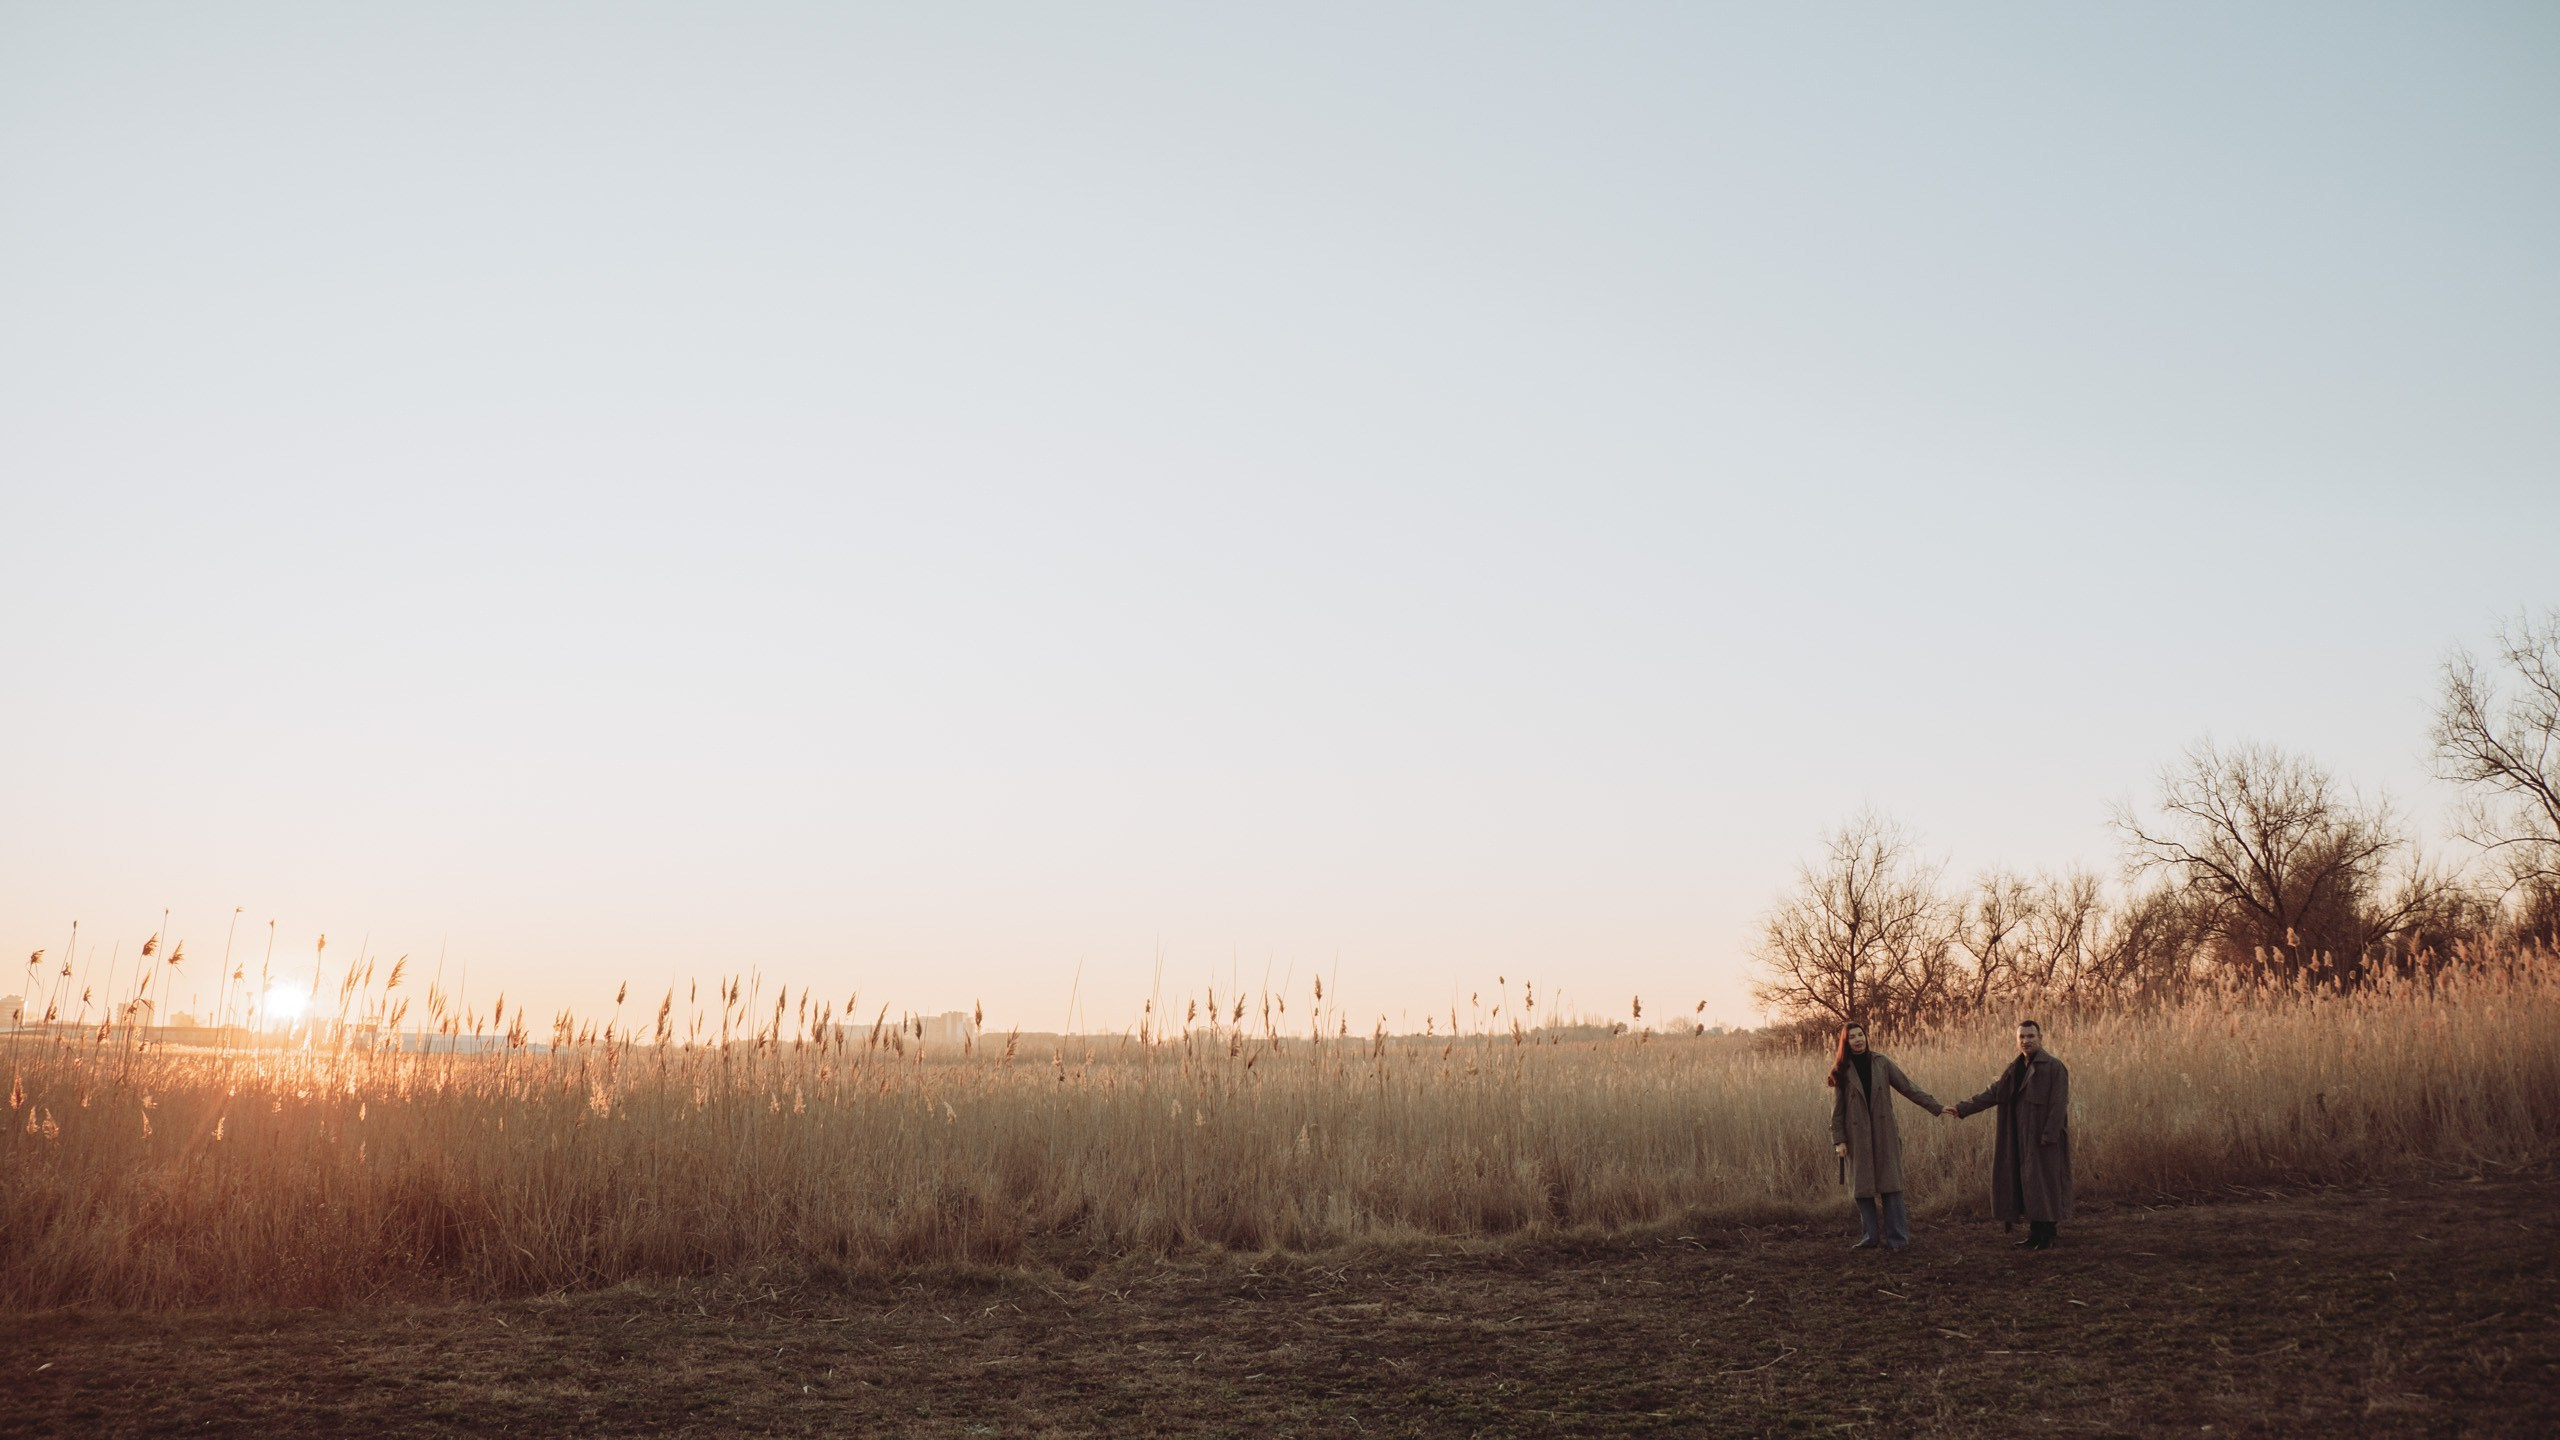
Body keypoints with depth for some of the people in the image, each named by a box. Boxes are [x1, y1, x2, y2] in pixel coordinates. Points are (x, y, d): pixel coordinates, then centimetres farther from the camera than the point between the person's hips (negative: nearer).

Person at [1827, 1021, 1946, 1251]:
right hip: (1858, 1136, 0)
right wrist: (1839, 1140, -3)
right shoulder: (1842, 1071, 2)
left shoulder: (1881, 1063, 4)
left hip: (1884, 1133, 0)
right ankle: (1869, 1236, 10)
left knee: (1890, 1184, -4)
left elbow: (1908, 1087, 6)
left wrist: (1936, 1108, 2)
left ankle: (1897, 1237, -2)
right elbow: (1837, 1109, 2)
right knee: (1863, 1188, 2)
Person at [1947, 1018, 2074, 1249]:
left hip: (2043, 1138, -7)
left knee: (2044, 1184, -4)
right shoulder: (2015, 1069, 12)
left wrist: (2049, 1135, -22)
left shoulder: (2053, 1067, -9)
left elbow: (2059, 1104, -15)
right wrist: (1963, 1108, -5)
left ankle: (2047, 1237, 3)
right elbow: (1992, 1094, 5)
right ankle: (2035, 1235, 17)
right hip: (2022, 1138, 7)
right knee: (2026, 1186, 9)